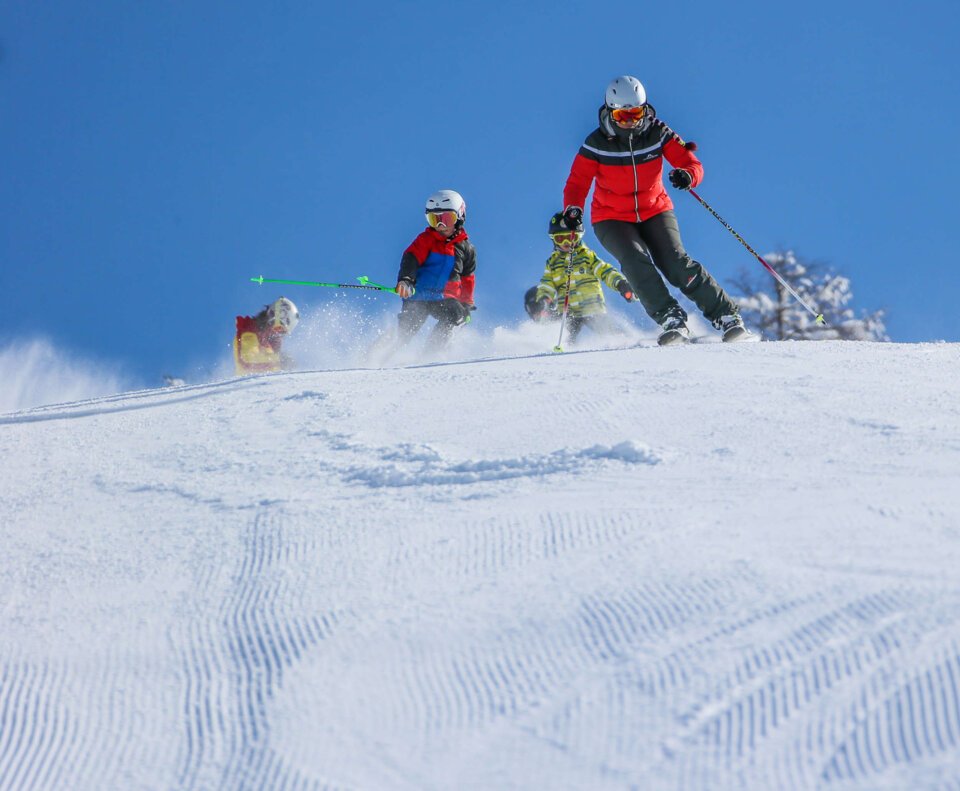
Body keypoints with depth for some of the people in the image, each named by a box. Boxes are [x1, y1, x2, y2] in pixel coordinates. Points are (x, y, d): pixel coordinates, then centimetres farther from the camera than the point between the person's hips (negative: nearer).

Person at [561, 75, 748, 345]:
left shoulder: (658, 134, -10)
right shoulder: (596, 145, -13)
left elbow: (693, 165, -11)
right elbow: (577, 184, -9)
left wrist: (687, 175, -36)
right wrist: (573, 209, -31)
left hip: (654, 212, 1)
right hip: (612, 219, 0)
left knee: (676, 263, -18)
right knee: (635, 261, -28)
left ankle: (726, 315, -11)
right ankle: (671, 319, -26)